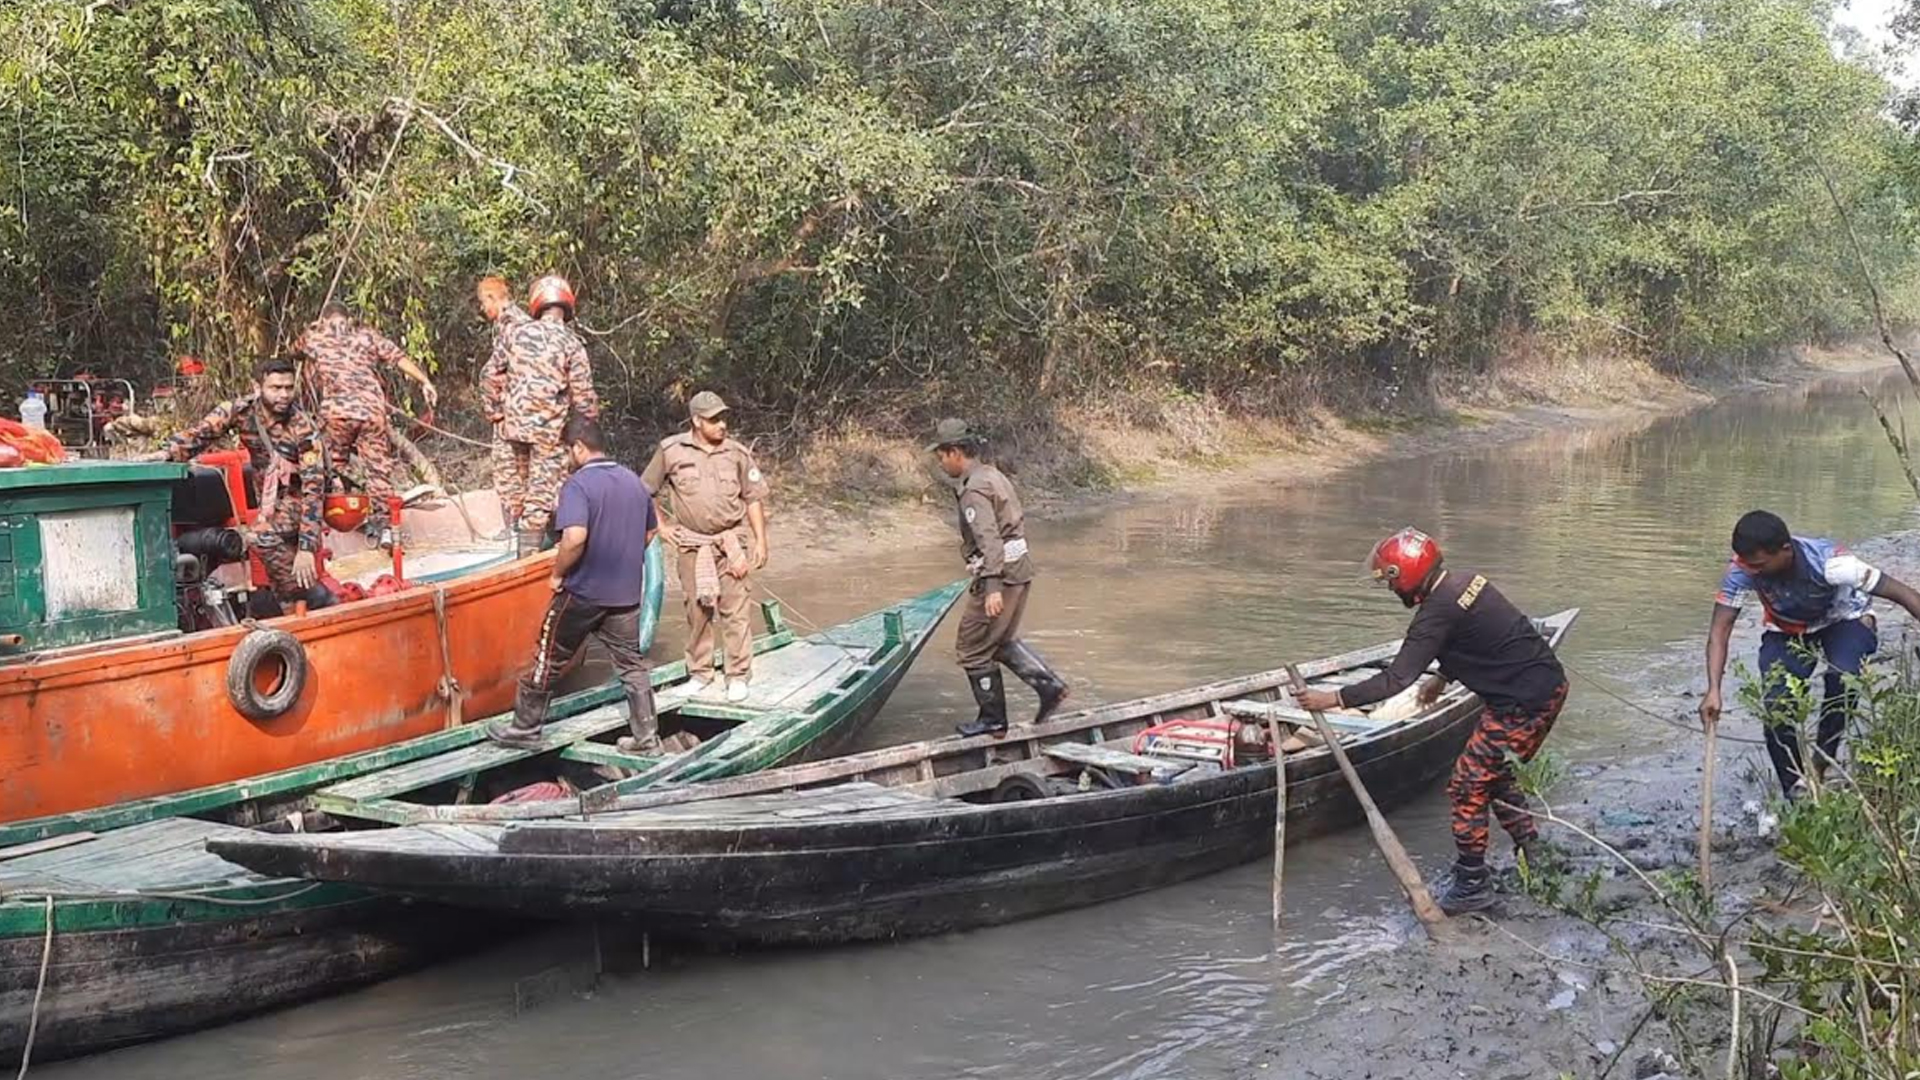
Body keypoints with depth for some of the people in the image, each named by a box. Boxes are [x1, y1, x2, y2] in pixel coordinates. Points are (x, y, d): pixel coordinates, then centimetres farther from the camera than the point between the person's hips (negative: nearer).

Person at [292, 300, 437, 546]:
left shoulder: (314, 338, 18)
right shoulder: (367, 335, 18)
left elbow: (295, 349, 41)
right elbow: (399, 358, 7)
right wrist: (425, 381, 6)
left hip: (337, 410, -1)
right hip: (373, 409, 1)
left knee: (335, 466, 16)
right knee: (378, 468, 5)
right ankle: (382, 523, 1)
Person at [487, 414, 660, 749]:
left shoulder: (578, 484, -17)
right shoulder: (634, 482, 6)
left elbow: (575, 537, -30)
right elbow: (650, 532, 19)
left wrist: (558, 573, -15)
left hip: (582, 593, -6)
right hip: (626, 593, 6)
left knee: (549, 660, 10)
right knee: (632, 664, 12)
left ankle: (525, 728, 22)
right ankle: (647, 738, 13)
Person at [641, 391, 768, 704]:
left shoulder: (738, 453, 0)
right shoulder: (671, 450, -3)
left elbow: (754, 499, 7)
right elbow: (645, 492, 8)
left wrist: (760, 541, 3)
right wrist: (661, 526, 4)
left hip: (731, 542, 0)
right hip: (691, 544, 0)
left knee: (734, 610, -3)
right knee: (697, 610, 8)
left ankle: (738, 676, 4)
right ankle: (700, 673, 21)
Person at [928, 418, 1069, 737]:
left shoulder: (974, 490, -17)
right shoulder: (994, 475, 13)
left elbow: (989, 539, -26)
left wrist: (993, 587, -32)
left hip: (1000, 575, -10)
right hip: (1020, 567, 10)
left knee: (973, 649, 4)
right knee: (1001, 641, 23)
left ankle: (992, 718, 13)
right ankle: (1049, 684, 10)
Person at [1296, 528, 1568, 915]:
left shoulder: (1438, 614, -21)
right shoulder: (1464, 581, 7)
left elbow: (1396, 678, -22)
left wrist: (1335, 698, -16)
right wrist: (1442, 678, 34)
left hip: (1523, 703, -10)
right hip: (1550, 683, 10)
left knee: (1468, 787, -1)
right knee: (1494, 772, 24)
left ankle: (1472, 886, 8)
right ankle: (1532, 856, 33)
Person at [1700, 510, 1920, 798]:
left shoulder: (1828, 563, -37)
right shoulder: (1742, 571, -30)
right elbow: (1719, 631, -28)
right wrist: (1713, 690, -40)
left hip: (1844, 621, -2)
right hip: (1786, 631, 2)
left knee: (1842, 677, -32)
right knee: (1776, 705, -17)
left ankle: (1817, 769, -14)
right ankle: (1795, 792, 3)